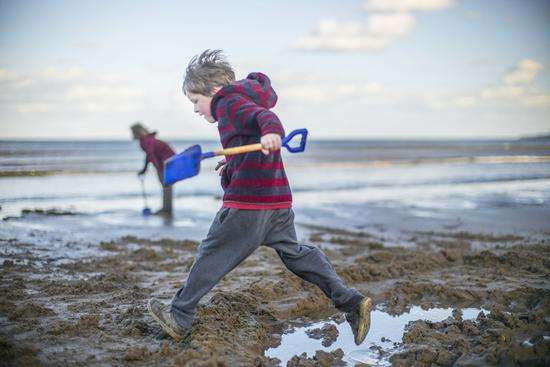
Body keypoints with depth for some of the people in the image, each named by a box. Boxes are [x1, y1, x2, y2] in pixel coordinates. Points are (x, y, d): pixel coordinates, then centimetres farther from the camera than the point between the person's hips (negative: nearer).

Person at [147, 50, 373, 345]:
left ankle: (180, 318, 12)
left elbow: (263, 114, -25)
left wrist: (271, 131, -47)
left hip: (247, 200, -9)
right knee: (295, 252, 14)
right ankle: (351, 302, 7)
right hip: (279, 199, 9)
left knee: (212, 254, 2)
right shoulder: (248, 101, 24)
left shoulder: (228, 102, -5)